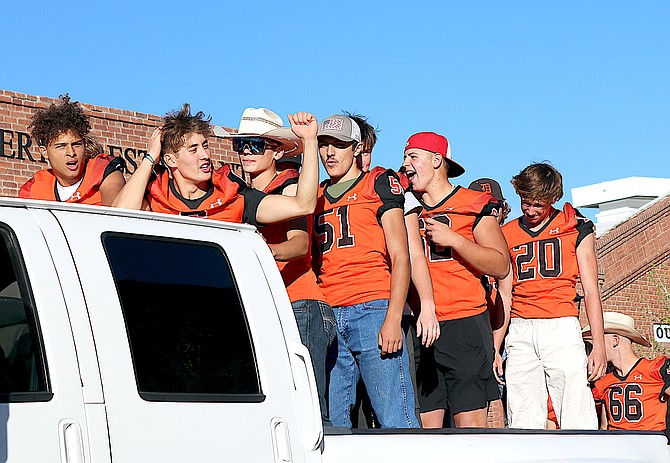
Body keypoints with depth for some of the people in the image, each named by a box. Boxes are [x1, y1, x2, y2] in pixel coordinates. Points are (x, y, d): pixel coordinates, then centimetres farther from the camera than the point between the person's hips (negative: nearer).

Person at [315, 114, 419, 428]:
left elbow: (400, 256, -1)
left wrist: (393, 319, -11)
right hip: (329, 317, 5)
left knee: (395, 421, -10)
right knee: (329, 423, 2)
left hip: (373, 311, -5)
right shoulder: (316, 196, 21)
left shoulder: (379, 183, 7)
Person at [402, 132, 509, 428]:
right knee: (426, 425, 1)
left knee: (470, 425, -9)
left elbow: (501, 266, -3)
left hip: (464, 325, -4)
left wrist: (454, 240, -11)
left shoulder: (474, 205, 4)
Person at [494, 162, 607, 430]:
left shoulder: (576, 229, 8)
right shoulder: (507, 234, 16)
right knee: (523, 423, -3)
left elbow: (591, 291, 6)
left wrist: (599, 345, -3)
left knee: (577, 422, -11)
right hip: (519, 331, 3)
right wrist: (494, 348, 9)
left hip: (561, 327, -3)